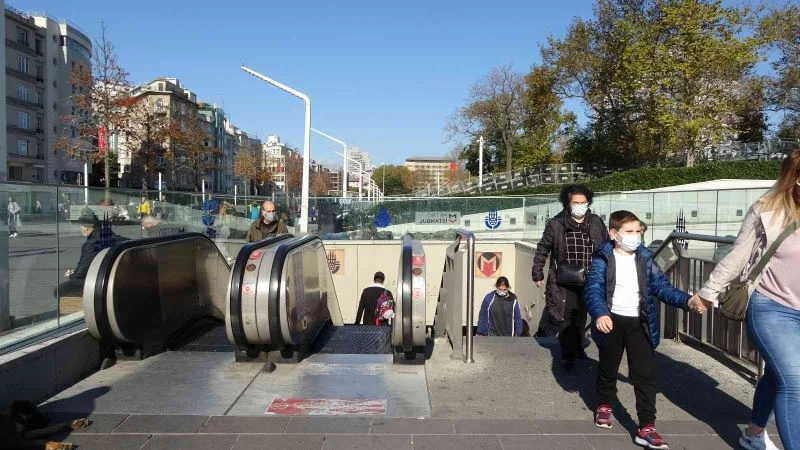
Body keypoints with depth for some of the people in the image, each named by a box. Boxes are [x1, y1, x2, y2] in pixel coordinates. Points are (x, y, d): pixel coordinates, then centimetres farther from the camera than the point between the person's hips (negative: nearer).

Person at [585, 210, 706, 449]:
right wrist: (600, 314, -36)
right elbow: (593, 289, -18)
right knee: (608, 368, 16)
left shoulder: (645, 259, 4)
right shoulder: (603, 259, -8)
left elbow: (662, 286, 2)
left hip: (639, 323, 3)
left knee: (646, 374, -2)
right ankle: (604, 406, 41)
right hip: (612, 321, -2)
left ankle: (646, 428, 4)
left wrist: (687, 300, -14)